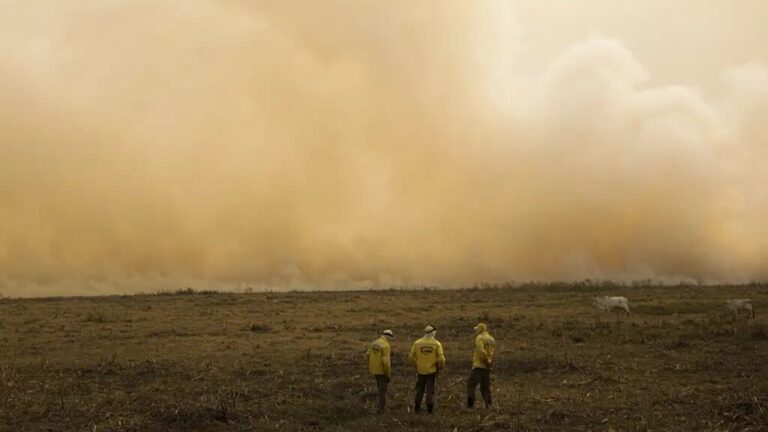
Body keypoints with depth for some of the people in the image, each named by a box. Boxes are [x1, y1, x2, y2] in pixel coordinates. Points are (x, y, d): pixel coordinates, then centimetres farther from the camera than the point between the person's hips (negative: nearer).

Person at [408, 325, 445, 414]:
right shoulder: (437, 344, -10)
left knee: (419, 389, 16)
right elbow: (441, 359, -14)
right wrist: (440, 368, 4)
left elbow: (411, 357, -4)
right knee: (430, 390, 9)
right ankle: (430, 408, 11)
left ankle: (417, 407, 23)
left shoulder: (417, 343, -5)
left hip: (420, 371, 2)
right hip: (432, 371, -2)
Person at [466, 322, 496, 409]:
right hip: (487, 367, 8)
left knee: (471, 384, -8)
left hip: (479, 365, -7)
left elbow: (481, 351, -19)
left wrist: (487, 361, -11)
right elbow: (491, 353, 12)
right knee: (485, 386, 14)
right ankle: (488, 404, 9)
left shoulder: (479, 338, -8)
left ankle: (470, 403, -18)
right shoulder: (492, 339, 15)